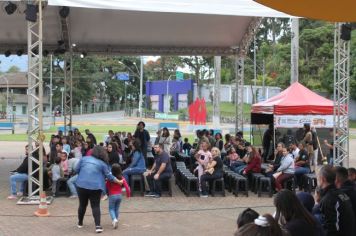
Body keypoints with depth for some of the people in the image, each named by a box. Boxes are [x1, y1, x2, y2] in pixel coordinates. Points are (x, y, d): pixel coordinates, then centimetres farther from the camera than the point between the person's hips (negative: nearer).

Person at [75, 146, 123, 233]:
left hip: (81, 185, 2)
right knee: (95, 206, 2)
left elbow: (76, 170, 12)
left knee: (82, 204, 17)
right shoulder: (103, 163, 4)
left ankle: (80, 223, 31)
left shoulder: (84, 158, 8)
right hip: (95, 187, -2)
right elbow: (109, 176, 5)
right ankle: (98, 226, -10)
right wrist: (118, 181, 17)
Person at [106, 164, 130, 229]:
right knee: (117, 209, 18)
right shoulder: (122, 178, -5)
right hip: (119, 195, 3)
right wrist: (128, 195, 10)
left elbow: (107, 187, -6)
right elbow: (127, 187, -4)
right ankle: (115, 221, 22)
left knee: (111, 209, 7)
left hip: (112, 196, -3)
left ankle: (114, 219, -16)